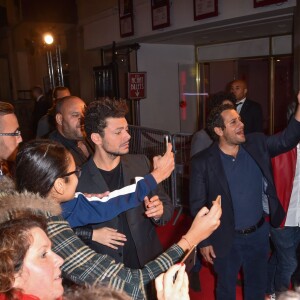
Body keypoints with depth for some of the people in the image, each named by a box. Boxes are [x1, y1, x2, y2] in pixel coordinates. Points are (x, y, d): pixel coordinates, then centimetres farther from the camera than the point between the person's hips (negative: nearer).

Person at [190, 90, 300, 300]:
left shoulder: (257, 144, -6)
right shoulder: (202, 162, -17)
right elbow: (198, 206, -12)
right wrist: (204, 241, -9)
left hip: (259, 233, 4)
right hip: (227, 239, -3)